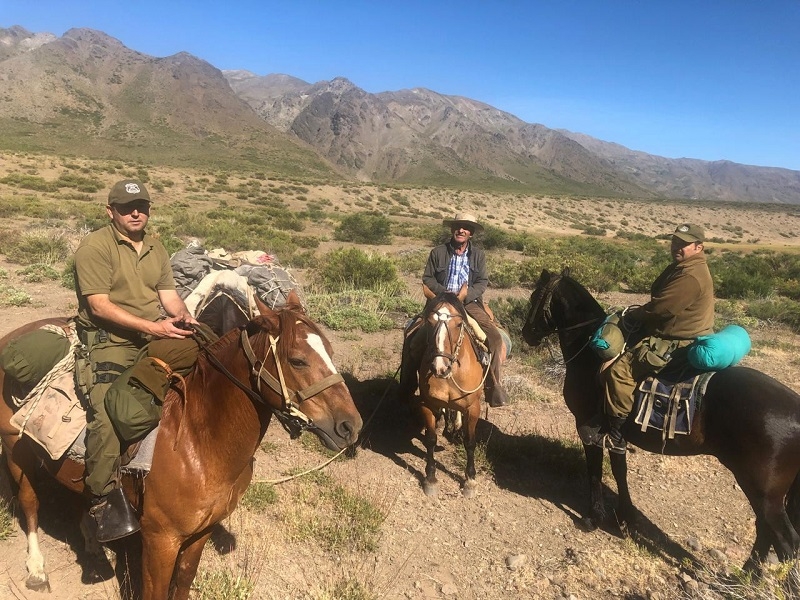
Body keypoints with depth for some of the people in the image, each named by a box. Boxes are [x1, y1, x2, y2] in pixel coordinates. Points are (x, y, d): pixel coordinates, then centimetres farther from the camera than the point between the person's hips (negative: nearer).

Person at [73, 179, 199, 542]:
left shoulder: (157, 249, 16)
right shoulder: (95, 246, -6)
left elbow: (168, 295, 10)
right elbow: (100, 306, -15)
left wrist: (183, 316, -13)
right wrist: (152, 327, -23)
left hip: (157, 333, 7)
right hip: (109, 337, -7)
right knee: (106, 408, -23)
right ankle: (104, 498, -15)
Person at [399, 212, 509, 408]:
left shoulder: (478, 255, 9)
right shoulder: (438, 252, 5)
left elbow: (482, 282, 3)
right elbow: (427, 279, 4)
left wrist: (466, 295, -15)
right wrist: (445, 292, -13)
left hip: (470, 304, 1)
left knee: (495, 338, -21)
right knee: (413, 339, -16)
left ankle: (493, 385, -6)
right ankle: (407, 387, 4)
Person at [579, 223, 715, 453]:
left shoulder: (691, 275, -24)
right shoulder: (681, 267, 12)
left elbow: (660, 308, -26)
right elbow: (661, 302, 19)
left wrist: (633, 315, -8)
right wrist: (638, 313, 3)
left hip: (676, 343, -12)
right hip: (671, 333, 12)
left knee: (619, 371, -19)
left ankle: (616, 437, -11)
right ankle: (606, 417, 27)